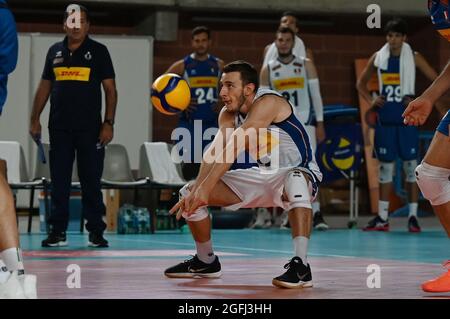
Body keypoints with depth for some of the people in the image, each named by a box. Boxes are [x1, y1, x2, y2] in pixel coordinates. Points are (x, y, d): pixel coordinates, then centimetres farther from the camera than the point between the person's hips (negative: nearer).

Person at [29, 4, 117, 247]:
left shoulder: (98, 51, 1)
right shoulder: (55, 51, 11)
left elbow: (110, 89, -1)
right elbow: (44, 87, 16)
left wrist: (109, 123, -8)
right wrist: (35, 119, 10)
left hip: (90, 128, -3)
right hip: (59, 127, 3)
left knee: (91, 181, 0)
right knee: (59, 182, 4)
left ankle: (96, 232, 5)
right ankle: (58, 231, 9)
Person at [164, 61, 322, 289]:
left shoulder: (267, 103, -25)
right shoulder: (228, 114, -2)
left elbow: (235, 147, -34)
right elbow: (214, 151, -16)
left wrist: (205, 187, -41)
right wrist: (196, 188, -33)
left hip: (299, 172, -7)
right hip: (263, 177, 8)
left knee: (295, 181, -45)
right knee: (189, 193, 0)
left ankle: (300, 266, -43)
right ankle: (206, 262, 19)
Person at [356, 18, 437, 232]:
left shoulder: (413, 58, -2)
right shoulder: (378, 58, 5)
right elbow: (361, 83, 18)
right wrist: (371, 101, 1)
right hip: (384, 119, 3)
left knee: (410, 165, -2)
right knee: (385, 166, 6)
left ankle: (413, 216, 3)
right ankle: (382, 217, 10)